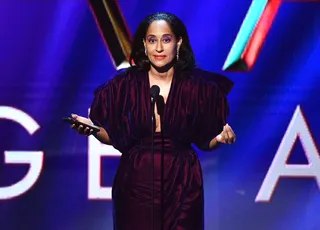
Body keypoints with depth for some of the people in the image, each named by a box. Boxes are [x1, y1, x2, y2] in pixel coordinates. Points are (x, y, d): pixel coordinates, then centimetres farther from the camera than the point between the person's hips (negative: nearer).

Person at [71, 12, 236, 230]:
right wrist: (93, 128, -15)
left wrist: (221, 138, -16)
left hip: (181, 184, 0)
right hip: (136, 182, 0)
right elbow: (114, 137, 3)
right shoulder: (124, 84, -4)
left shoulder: (197, 86, -5)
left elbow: (205, 140, 4)